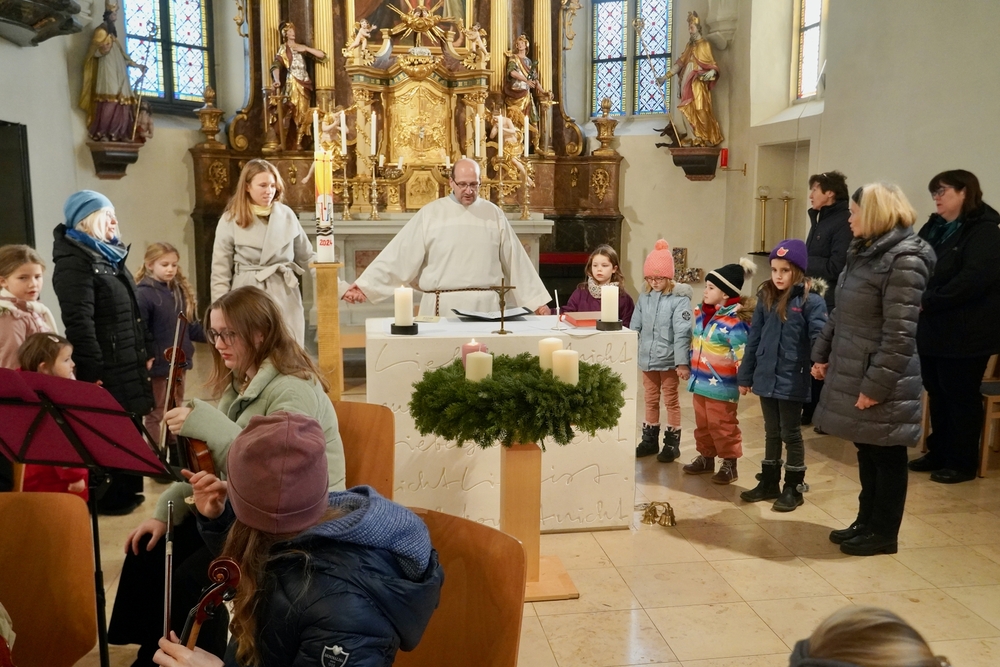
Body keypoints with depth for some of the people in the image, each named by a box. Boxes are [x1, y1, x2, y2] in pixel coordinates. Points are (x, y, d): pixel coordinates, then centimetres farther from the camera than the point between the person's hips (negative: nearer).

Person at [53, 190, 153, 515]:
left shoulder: (111, 255, 15)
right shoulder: (74, 262, -14)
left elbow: (133, 309, 19)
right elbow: (79, 321, -21)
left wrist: (146, 351, 16)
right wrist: (93, 371, -23)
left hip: (128, 362, 9)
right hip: (106, 367, -9)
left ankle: (126, 491, 27)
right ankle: (105, 497, 13)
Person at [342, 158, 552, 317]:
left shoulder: (494, 214, 6)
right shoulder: (431, 213, 0)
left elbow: (515, 259, 9)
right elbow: (400, 255, -4)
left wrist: (537, 300, 8)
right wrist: (364, 285, -11)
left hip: (486, 304, 2)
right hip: (442, 306, -1)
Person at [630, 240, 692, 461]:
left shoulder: (679, 298, -14)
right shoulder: (644, 296, 3)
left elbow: (682, 333, -18)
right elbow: (634, 327, 9)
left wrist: (682, 362, -20)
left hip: (669, 360, -5)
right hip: (647, 359, 5)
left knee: (671, 401, 8)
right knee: (650, 400, 17)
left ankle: (672, 443, 20)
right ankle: (649, 440, 30)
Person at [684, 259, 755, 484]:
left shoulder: (734, 321, -20)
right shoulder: (702, 314, 6)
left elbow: (742, 353, -22)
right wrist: (687, 365, 21)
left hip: (721, 385, -8)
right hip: (700, 381, 8)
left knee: (722, 426, 3)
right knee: (702, 424, 19)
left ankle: (729, 464, 16)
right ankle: (705, 457, 34)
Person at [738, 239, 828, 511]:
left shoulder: (811, 301, -11)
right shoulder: (765, 298, 5)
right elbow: (754, 339, 8)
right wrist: (745, 376, 10)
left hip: (792, 381, -5)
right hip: (766, 378, 5)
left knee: (791, 434, 8)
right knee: (771, 433, 17)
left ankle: (793, 488, 22)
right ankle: (769, 483, 29)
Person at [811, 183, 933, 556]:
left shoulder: (904, 260, -17)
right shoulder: (863, 252, 12)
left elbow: (900, 334, -20)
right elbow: (840, 313, 18)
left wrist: (876, 385, -20)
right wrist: (822, 354, 15)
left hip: (879, 377, -8)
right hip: (851, 370, 8)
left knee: (886, 457, 6)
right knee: (866, 453, 18)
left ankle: (884, 534, 19)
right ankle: (867, 522, 31)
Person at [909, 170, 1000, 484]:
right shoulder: (933, 227, 14)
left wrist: (929, 302, -19)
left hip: (965, 332, -8)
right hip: (933, 329, 8)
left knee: (961, 397, 3)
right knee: (937, 394, 15)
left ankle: (963, 463, 15)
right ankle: (938, 453, 28)